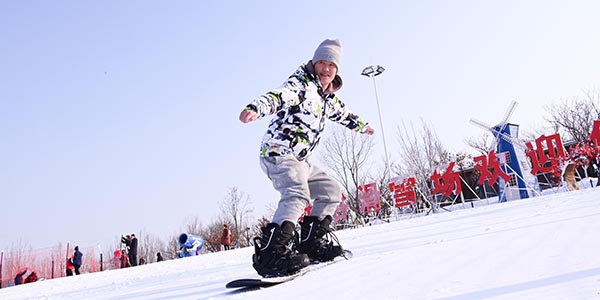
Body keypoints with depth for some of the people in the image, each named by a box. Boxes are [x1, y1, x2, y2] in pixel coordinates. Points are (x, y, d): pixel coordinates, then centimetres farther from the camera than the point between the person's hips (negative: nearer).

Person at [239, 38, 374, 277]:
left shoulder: (327, 98, 21)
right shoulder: (301, 83, -5)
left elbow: (343, 113, 41)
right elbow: (279, 97, -26)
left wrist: (362, 126, 58)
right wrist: (256, 108, -47)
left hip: (298, 160, 10)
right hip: (278, 152, -10)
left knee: (331, 192, 15)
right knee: (297, 195, -32)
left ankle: (312, 243, 17)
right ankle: (270, 254, -41)